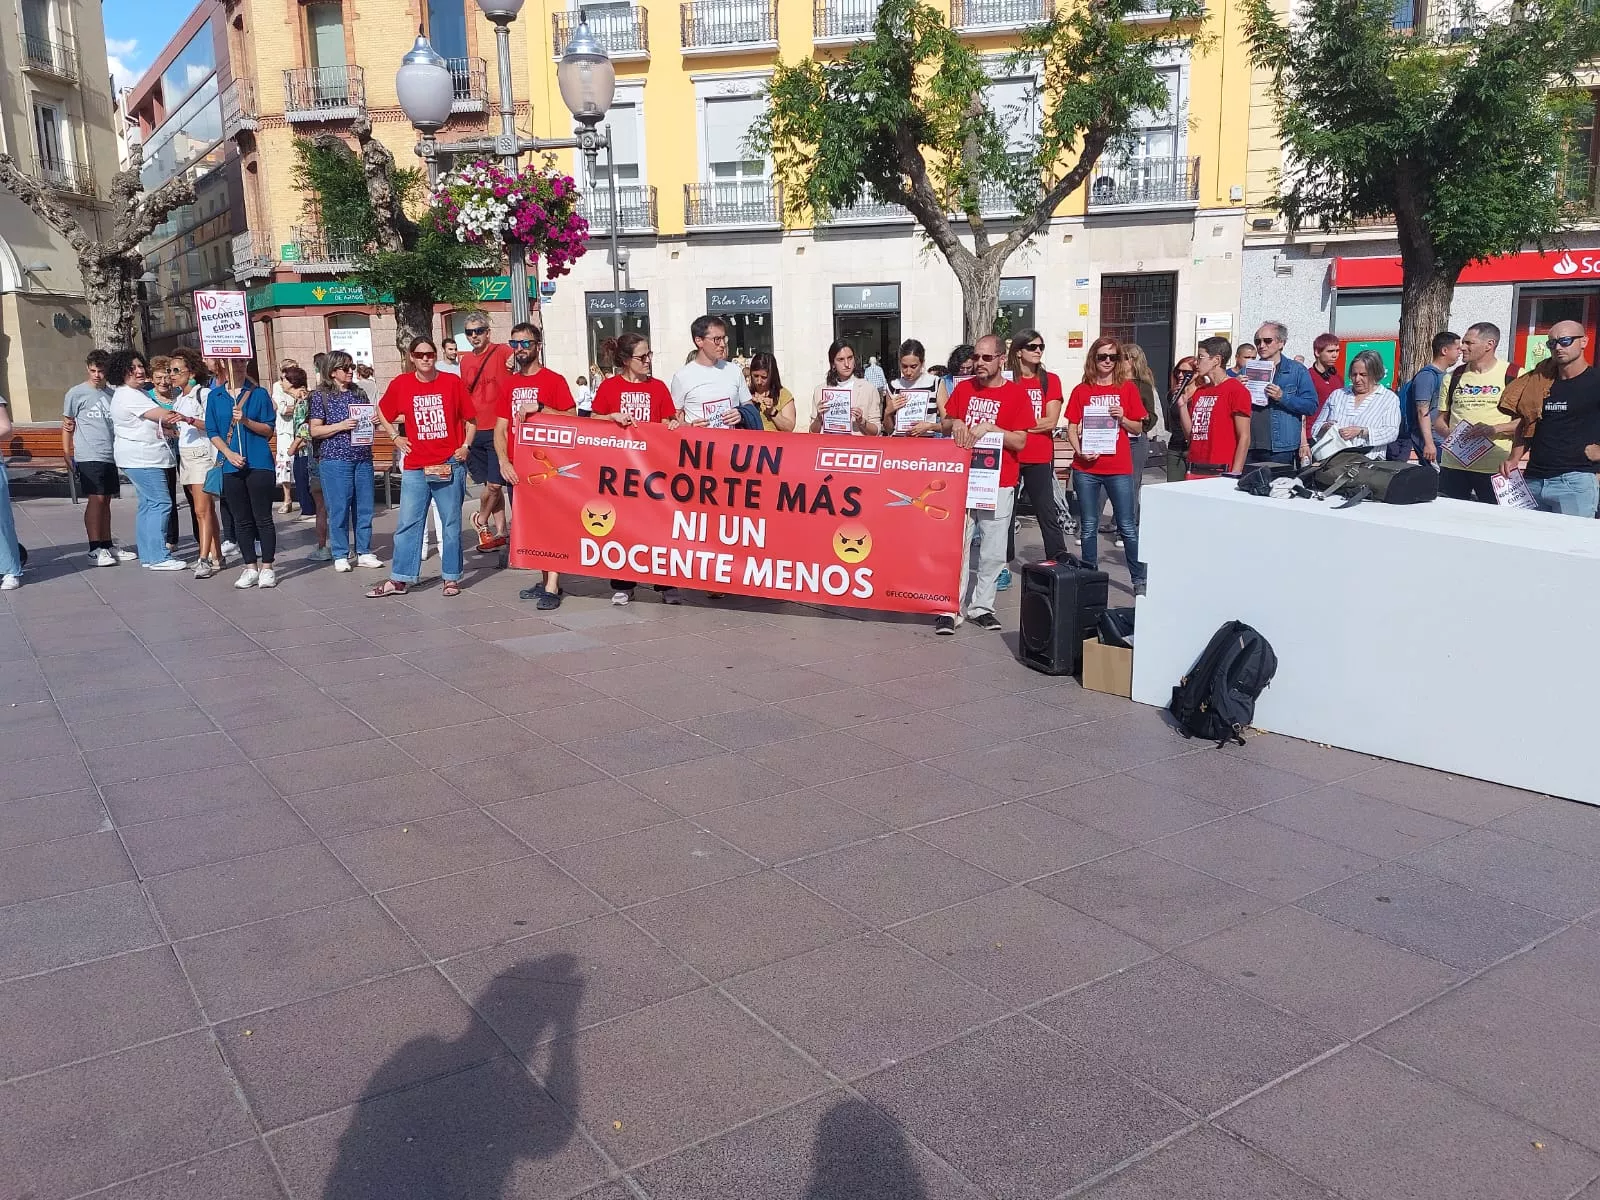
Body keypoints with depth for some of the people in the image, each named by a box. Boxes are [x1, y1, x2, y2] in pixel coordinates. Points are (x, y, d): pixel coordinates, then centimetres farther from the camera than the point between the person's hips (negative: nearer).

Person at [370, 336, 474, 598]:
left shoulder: (453, 382, -1)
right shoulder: (401, 384, 2)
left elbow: (469, 419, 6)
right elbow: (382, 412, 18)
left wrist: (466, 445, -6)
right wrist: (395, 437, 7)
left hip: (450, 465, -1)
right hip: (415, 468, 1)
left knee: (451, 523, 6)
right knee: (407, 524, 4)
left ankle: (452, 577, 15)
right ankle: (400, 579, 11)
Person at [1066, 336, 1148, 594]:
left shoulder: (1127, 388, 5)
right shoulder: (1081, 391, 5)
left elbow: (1138, 428, 9)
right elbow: (1071, 428, 5)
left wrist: (1122, 419, -11)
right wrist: (1080, 451, -11)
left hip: (1119, 468, -1)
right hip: (1086, 467, 1)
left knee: (1128, 526, 0)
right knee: (1089, 527, 7)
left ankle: (1139, 579, 7)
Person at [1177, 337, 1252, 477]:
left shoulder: (1237, 390, -5)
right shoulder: (1198, 391, 15)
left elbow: (1244, 437, -9)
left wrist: (1234, 475, -16)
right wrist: (1182, 405, 5)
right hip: (1194, 471, 6)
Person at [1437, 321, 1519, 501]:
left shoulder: (1514, 376, 0)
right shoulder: (1454, 377, 14)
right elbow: (1440, 419, 18)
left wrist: (1495, 429, -18)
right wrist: (1450, 434, -4)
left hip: (1496, 467, -4)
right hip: (1453, 464, 4)